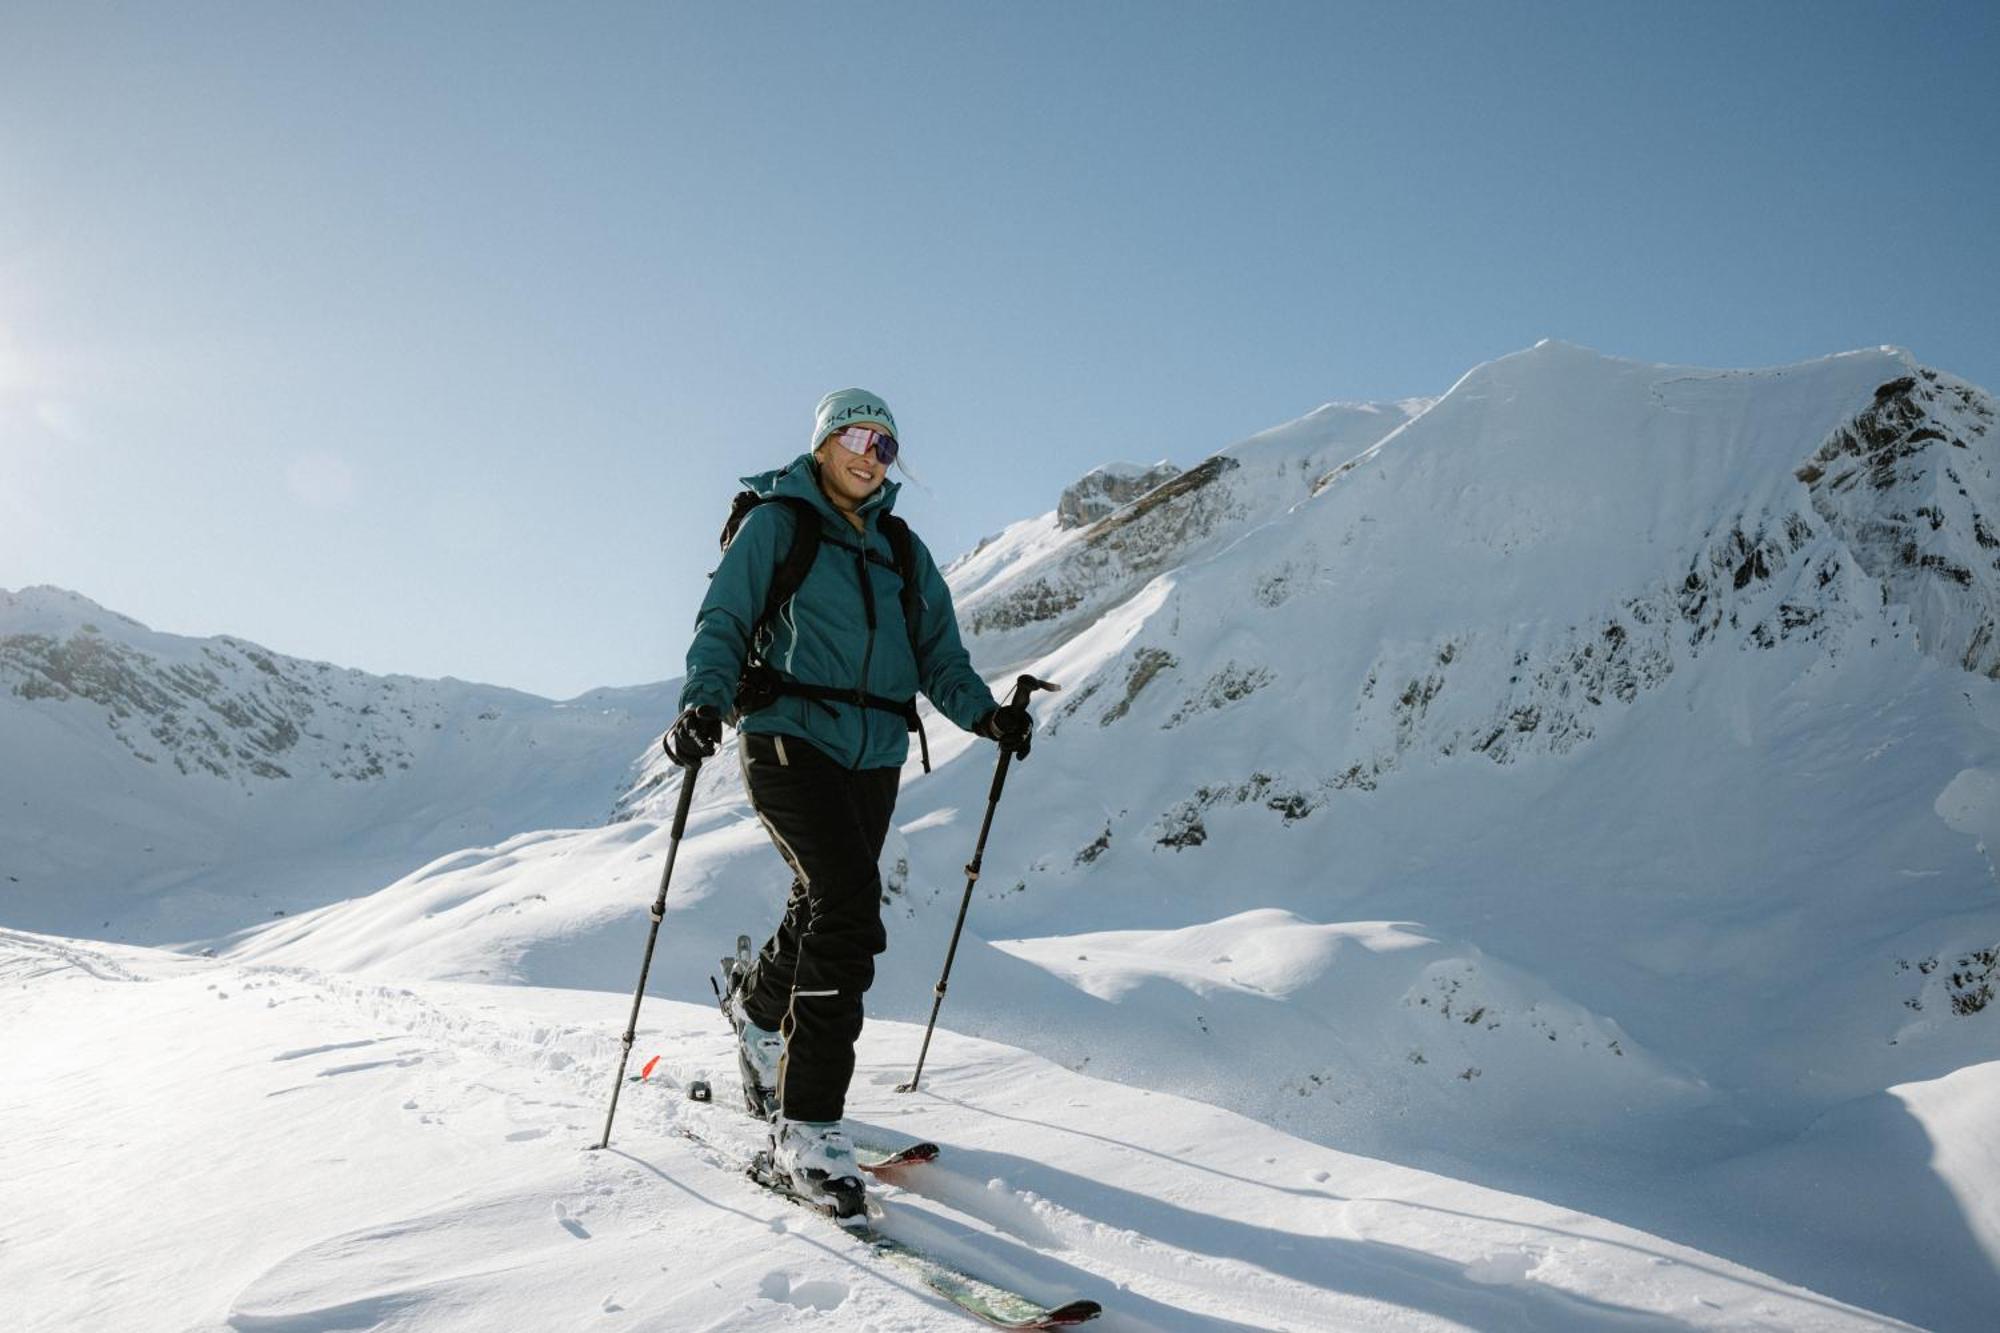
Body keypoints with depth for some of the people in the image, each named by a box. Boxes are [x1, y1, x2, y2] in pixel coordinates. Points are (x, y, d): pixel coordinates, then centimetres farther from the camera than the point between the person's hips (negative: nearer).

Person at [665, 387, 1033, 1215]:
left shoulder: (904, 553, 18)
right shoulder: (775, 526, 5)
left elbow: (938, 657, 14)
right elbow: (723, 623, -1)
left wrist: (984, 713, -5)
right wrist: (704, 701, -20)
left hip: (875, 756, 6)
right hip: (789, 738, -5)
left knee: (827, 912, 12)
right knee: (851, 910, -21)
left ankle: (758, 1007, 46)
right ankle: (807, 1123, -14)